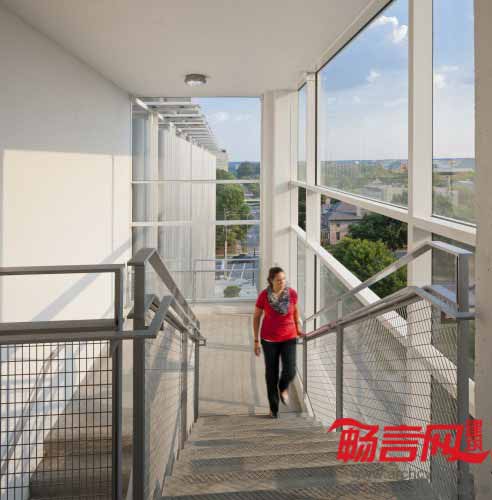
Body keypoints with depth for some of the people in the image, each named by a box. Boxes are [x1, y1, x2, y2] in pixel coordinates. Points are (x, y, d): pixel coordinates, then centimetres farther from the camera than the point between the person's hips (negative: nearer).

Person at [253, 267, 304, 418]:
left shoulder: (292, 293, -11)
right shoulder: (263, 295, -15)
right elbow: (256, 317, -3)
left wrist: (298, 328, 7)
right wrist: (256, 341, -3)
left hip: (289, 338, 1)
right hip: (269, 339, -1)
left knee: (290, 372, -13)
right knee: (271, 374, 4)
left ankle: (283, 387, 24)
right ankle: (273, 407, 26)